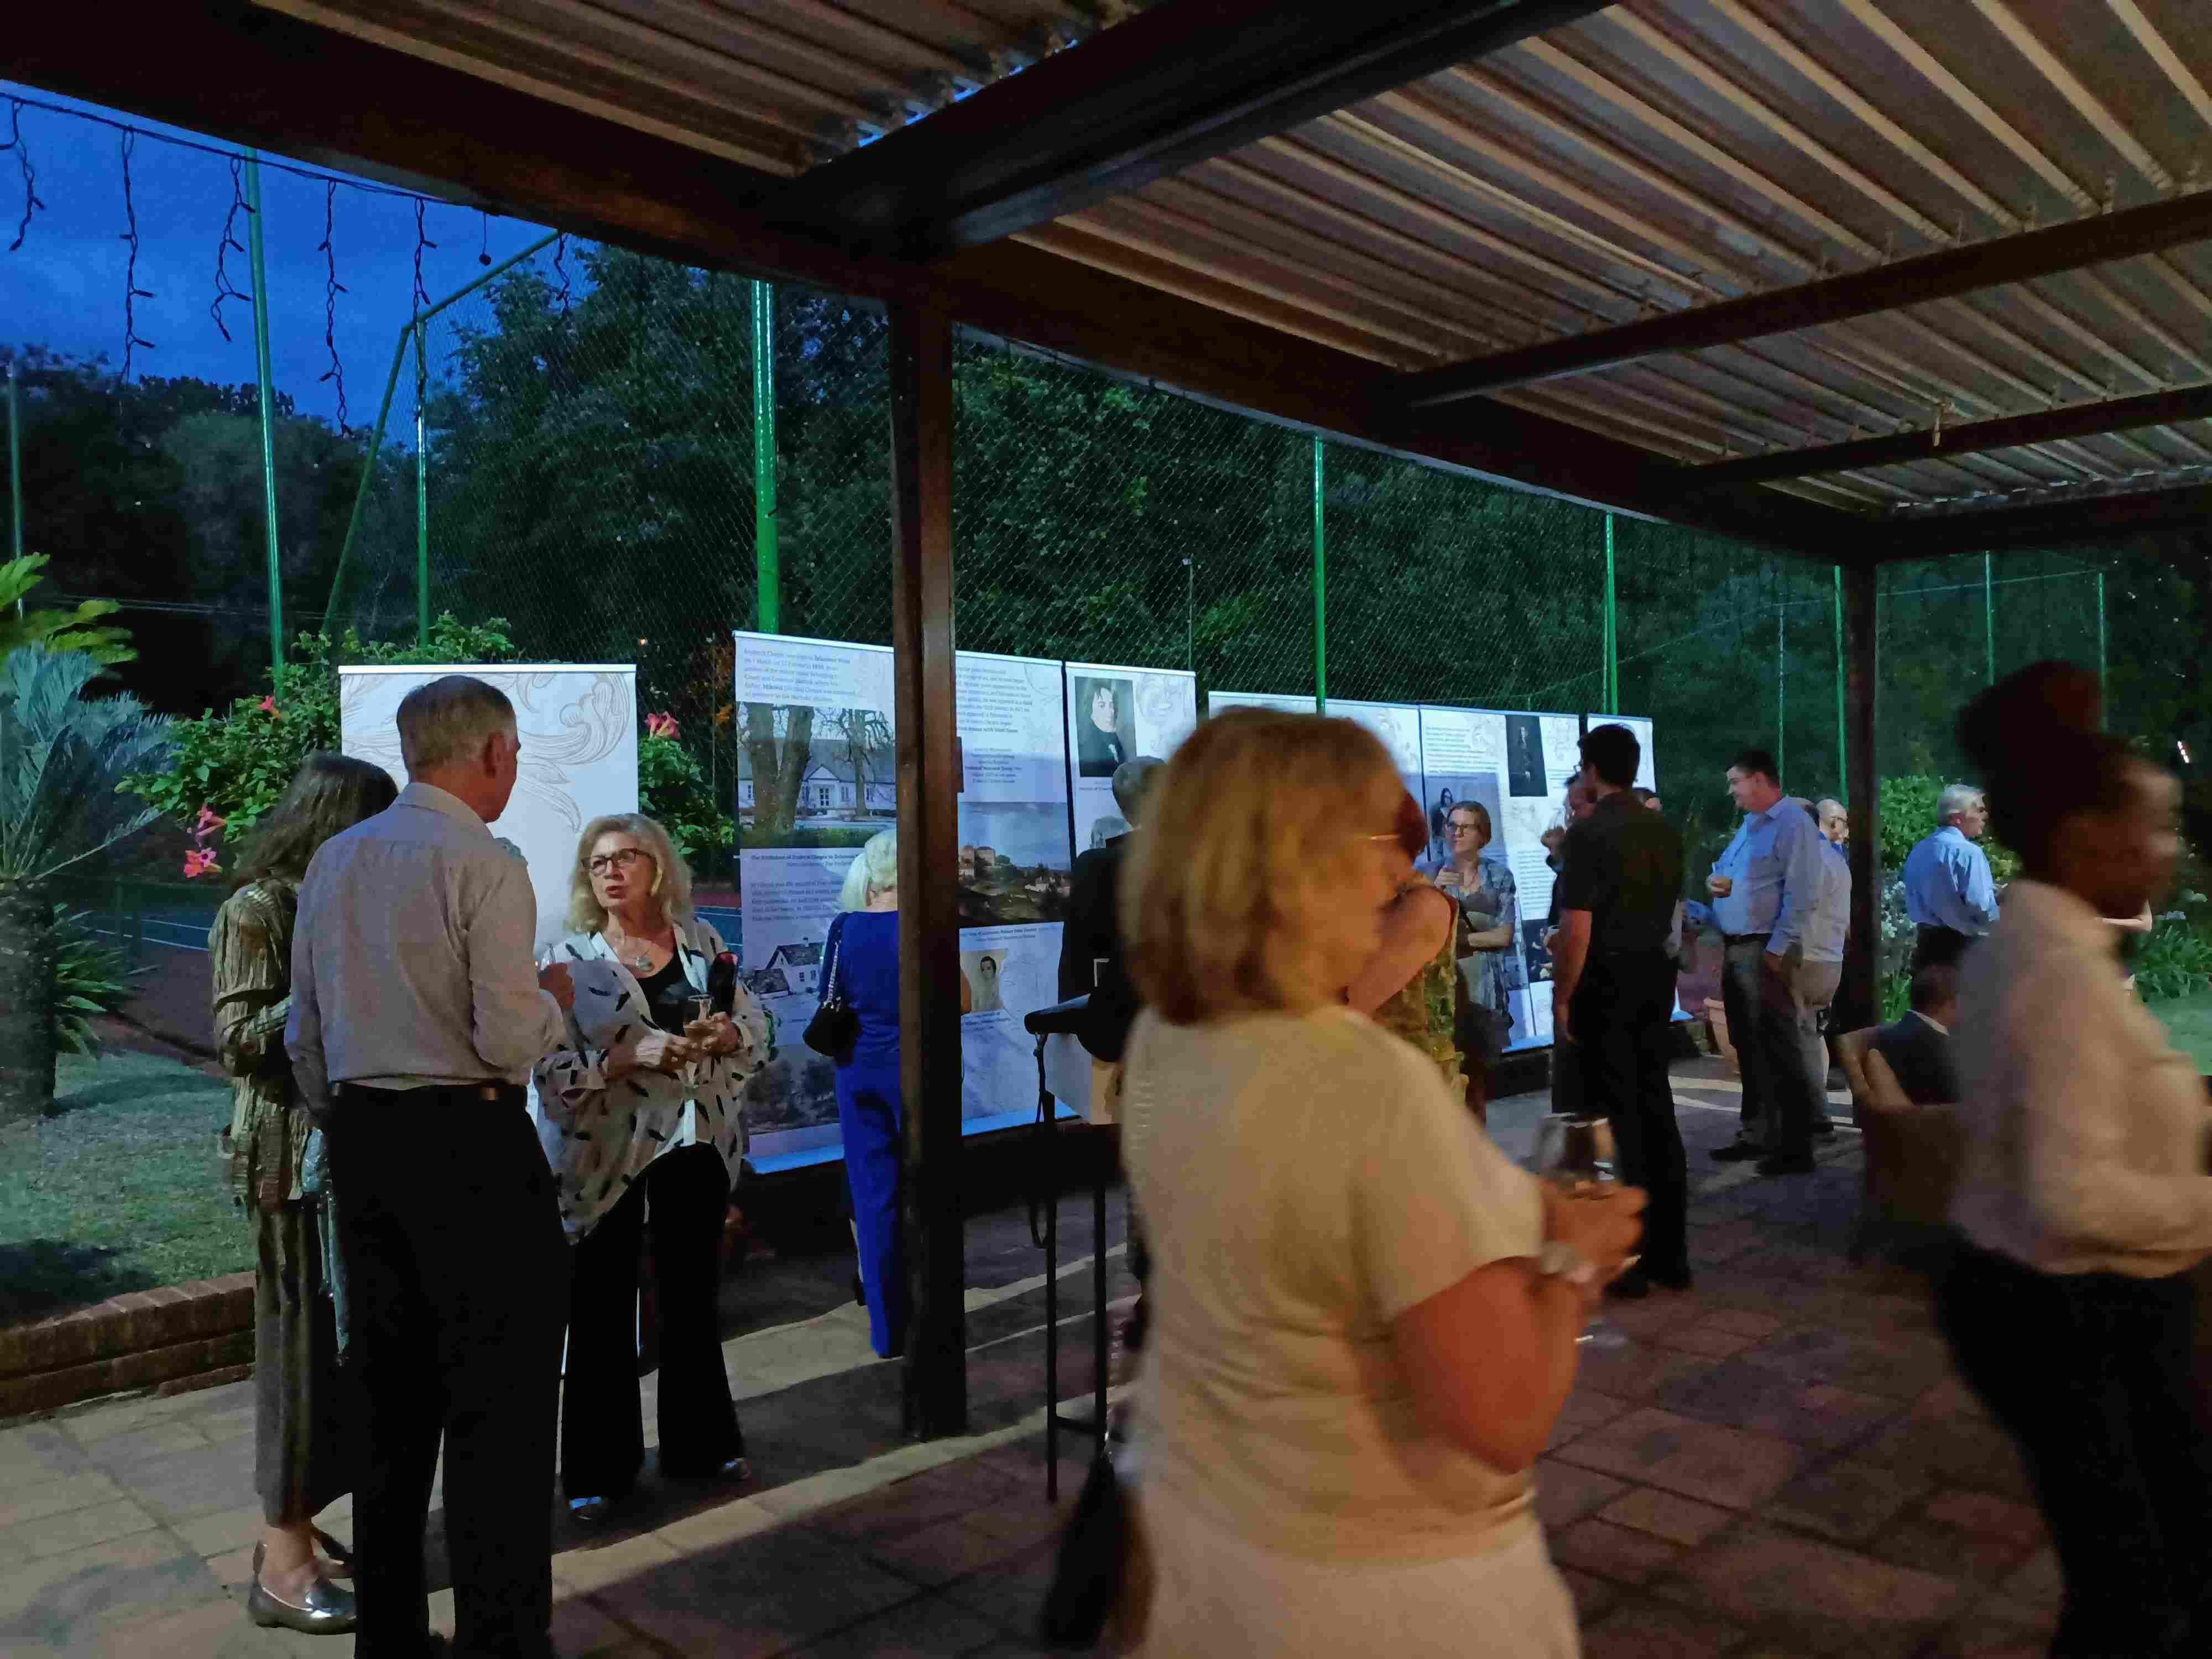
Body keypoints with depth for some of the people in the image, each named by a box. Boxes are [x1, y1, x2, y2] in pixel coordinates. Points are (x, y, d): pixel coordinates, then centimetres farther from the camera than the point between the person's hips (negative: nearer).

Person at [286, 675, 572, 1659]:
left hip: (360, 1138, 8)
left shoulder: (332, 862, 10)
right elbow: (511, 1041, -17)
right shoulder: (485, 867, -13)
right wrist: (553, 996, 3)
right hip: (469, 1139, -8)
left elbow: (302, 1033, 15)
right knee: (499, 1402, 0)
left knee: (391, 1394, 16)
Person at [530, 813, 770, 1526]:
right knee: (603, 1312, 5)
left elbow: (756, 1029, 9)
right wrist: (634, 1054, -24)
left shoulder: (701, 942, 4)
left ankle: (699, 1442, 32)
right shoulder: (569, 958, -5)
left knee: (693, 1297, 16)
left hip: (694, 1147, 3)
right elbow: (551, 1069, -13)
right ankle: (598, 1468, 20)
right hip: (605, 1156, -3)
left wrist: (728, 1033, -13)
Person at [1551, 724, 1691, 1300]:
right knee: (1656, 1105, 12)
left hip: (1607, 981, -7)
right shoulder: (1666, 831, 8)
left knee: (1616, 1113, 0)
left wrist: (1561, 999, -12)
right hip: (1656, 975, 7)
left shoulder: (1589, 834, -15)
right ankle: (1670, 1253, 19)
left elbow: (1577, 929, -19)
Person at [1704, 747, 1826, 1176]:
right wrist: (1714, 880, 5)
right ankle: (1756, 1134, 24)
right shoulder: (1748, 826, 18)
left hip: (1766, 952, -9)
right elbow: (1722, 870, 29)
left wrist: (1777, 951, -21)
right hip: (1735, 949, 9)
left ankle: (1796, 1147, -2)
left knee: (1780, 1049, -6)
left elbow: (1802, 896, -18)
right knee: (1748, 1047, 14)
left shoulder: (1792, 825, -11)